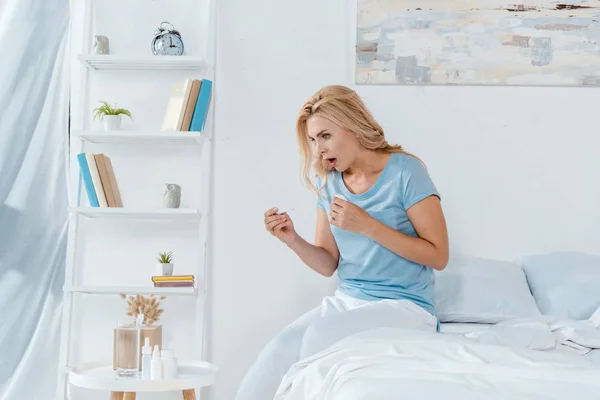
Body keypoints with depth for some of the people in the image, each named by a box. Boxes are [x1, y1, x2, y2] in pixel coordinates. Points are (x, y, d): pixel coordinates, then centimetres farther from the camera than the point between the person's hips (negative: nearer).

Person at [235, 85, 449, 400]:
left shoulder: (405, 172, -10)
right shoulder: (328, 182, 6)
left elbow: (438, 256, -11)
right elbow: (329, 264, 9)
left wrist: (367, 226, -19)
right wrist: (293, 240, -11)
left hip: (404, 306, -4)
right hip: (345, 301, 5)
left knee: (320, 335, -29)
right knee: (278, 350, -21)